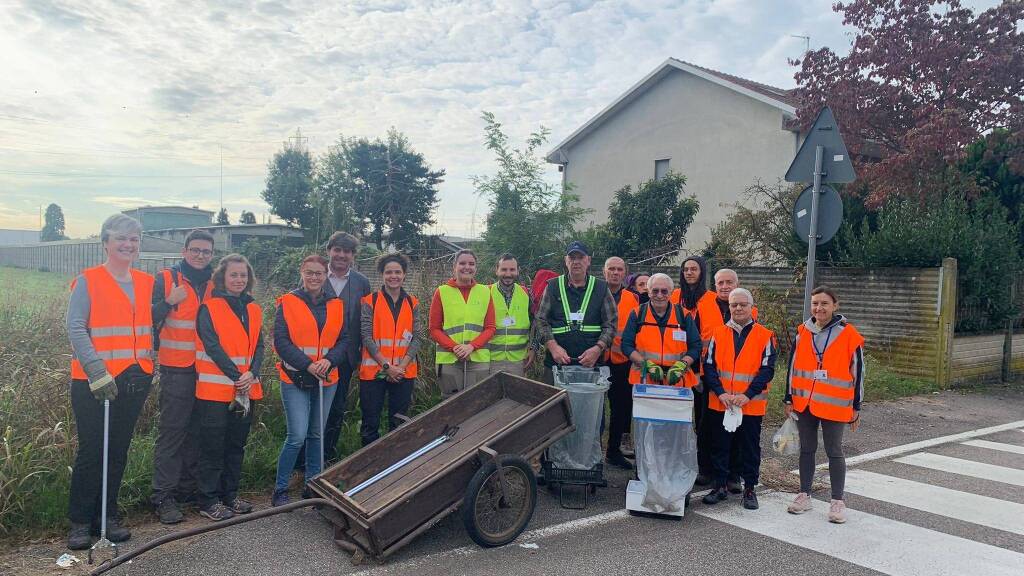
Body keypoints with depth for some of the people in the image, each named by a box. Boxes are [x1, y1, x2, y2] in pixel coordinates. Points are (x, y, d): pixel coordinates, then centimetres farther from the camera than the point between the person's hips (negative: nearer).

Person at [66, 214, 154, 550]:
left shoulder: (147, 284, 12)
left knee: (119, 451, 10)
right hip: (93, 382, -4)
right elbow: (76, 328, -11)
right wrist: (96, 371, -19)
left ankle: (107, 517, 22)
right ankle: (80, 522, 13)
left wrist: (151, 365, 10)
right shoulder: (87, 281, -3)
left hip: (134, 380, 5)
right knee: (91, 451, 0)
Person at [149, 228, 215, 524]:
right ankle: (163, 496, 4)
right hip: (176, 370, -5)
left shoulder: (215, 284, 13)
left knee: (197, 431, 11)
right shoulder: (166, 279, 0)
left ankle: (187, 488, 23)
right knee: (171, 431, -3)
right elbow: (149, 320, -7)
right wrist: (169, 301, -20)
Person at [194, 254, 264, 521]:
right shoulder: (209, 308, -4)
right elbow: (212, 346, -13)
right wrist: (237, 376, -17)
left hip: (247, 389, 6)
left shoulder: (253, 309, 12)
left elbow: (258, 346, 7)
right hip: (215, 388, -6)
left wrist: (251, 374, -11)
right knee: (213, 446, 1)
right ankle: (208, 502, 10)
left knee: (236, 444, 13)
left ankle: (230, 495, 24)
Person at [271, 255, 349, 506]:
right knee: (297, 435, -10)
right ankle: (280, 489, 7)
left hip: (327, 379, 4)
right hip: (295, 379, -4)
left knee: (316, 434, 13)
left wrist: (329, 360, -13)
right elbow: (280, 340, -9)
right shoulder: (287, 303, -3)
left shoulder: (336, 305, 7)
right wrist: (307, 364, -17)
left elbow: (344, 340, 5)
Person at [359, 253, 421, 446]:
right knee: (370, 423, 5)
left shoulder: (412, 304, 6)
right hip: (374, 370, -2)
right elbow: (367, 337, -8)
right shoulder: (370, 302, -2)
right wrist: (387, 366, -14)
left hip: (404, 372, 2)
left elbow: (416, 338, 2)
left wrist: (402, 366, -11)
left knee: (399, 423, 11)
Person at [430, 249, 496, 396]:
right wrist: (454, 347, -13)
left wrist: (472, 346, -11)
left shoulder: (485, 292, 5)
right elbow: (434, 329, 1)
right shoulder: (442, 292, 0)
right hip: (449, 360, -1)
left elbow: (490, 328, 5)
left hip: (479, 359, 1)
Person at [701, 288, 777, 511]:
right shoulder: (718, 334, 5)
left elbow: (767, 370, -6)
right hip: (719, 404, 2)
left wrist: (747, 395, -17)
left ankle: (749, 489, 23)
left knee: (750, 448, 9)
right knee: (719, 446, 10)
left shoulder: (765, 336, -1)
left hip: (752, 406, -2)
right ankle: (720, 486, 23)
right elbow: (709, 366, 1)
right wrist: (720, 393, -13)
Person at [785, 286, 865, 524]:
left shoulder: (849, 334, -6)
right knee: (806, 449, 12)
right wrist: (789, 399, 9)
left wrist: (856, 406, 1)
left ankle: (837, 502, 16)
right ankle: (804, 495, 24)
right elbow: (793, 367, 9)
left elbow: (857, 372, -1)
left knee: (834, 452, 6)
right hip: (804, 403, 3)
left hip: (834, 405, -3)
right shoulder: (803, 332, 3)